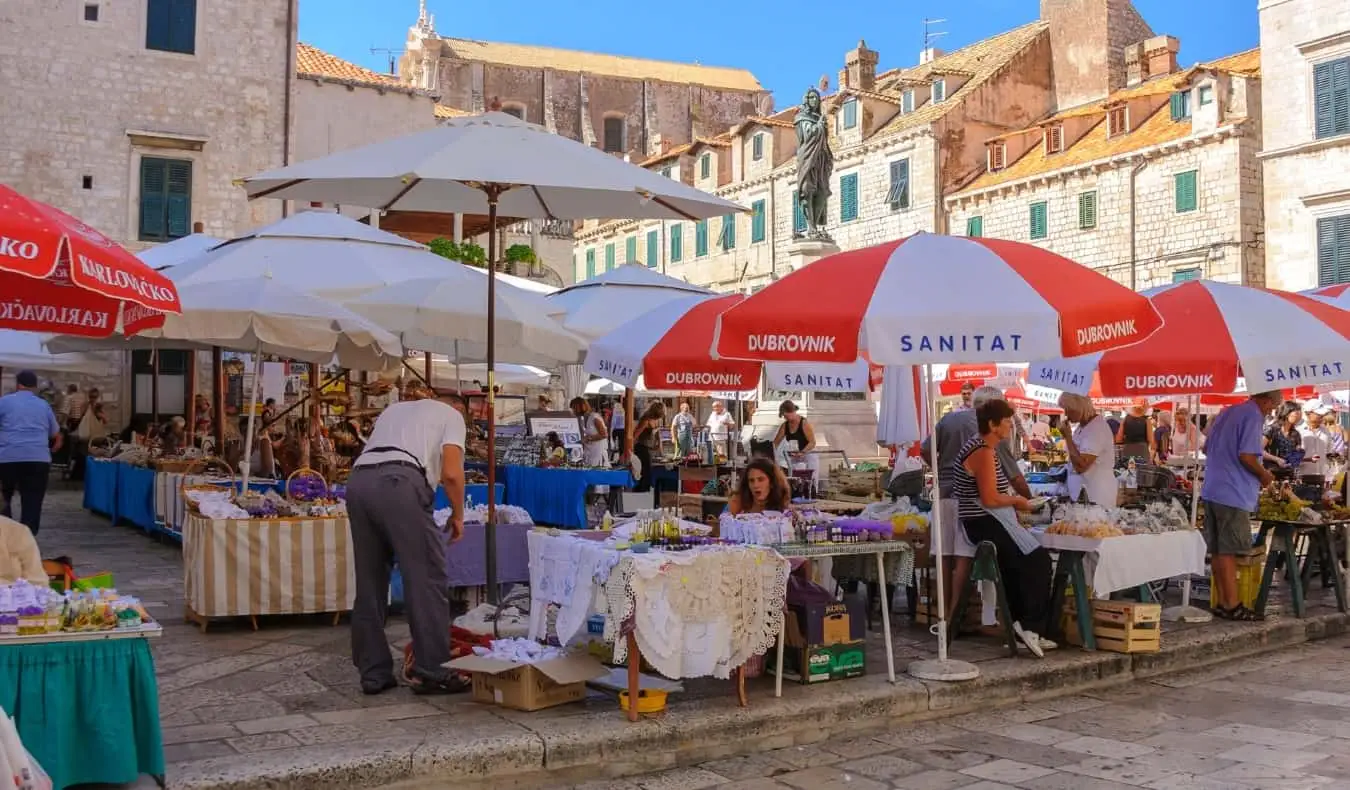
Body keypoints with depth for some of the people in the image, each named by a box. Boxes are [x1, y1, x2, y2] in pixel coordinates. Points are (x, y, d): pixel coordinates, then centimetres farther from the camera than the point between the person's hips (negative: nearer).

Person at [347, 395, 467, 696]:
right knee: (427, 579, 1)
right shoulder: (450, 414, 20)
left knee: (370, 582, 13)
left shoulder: (393, 410, 36)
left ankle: (373, 673, 17)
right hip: (398, 481, -6)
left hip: (358, 480, 6)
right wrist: (457, 515, 17)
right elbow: (451, 473, 4)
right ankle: (432, 672, 2)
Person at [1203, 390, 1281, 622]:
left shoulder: (1226, 412, 17)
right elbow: (1246, 455, -20)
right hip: (1233, 494, -9)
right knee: (1228, 551, -5)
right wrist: (1264, 475, -5)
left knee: (1217, 550, 9)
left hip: (1212, 490, 9)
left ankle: (1222, 602, 15)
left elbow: (1207, 448, 24)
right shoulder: (1253, 416, -10)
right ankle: (1232, 605, -1)